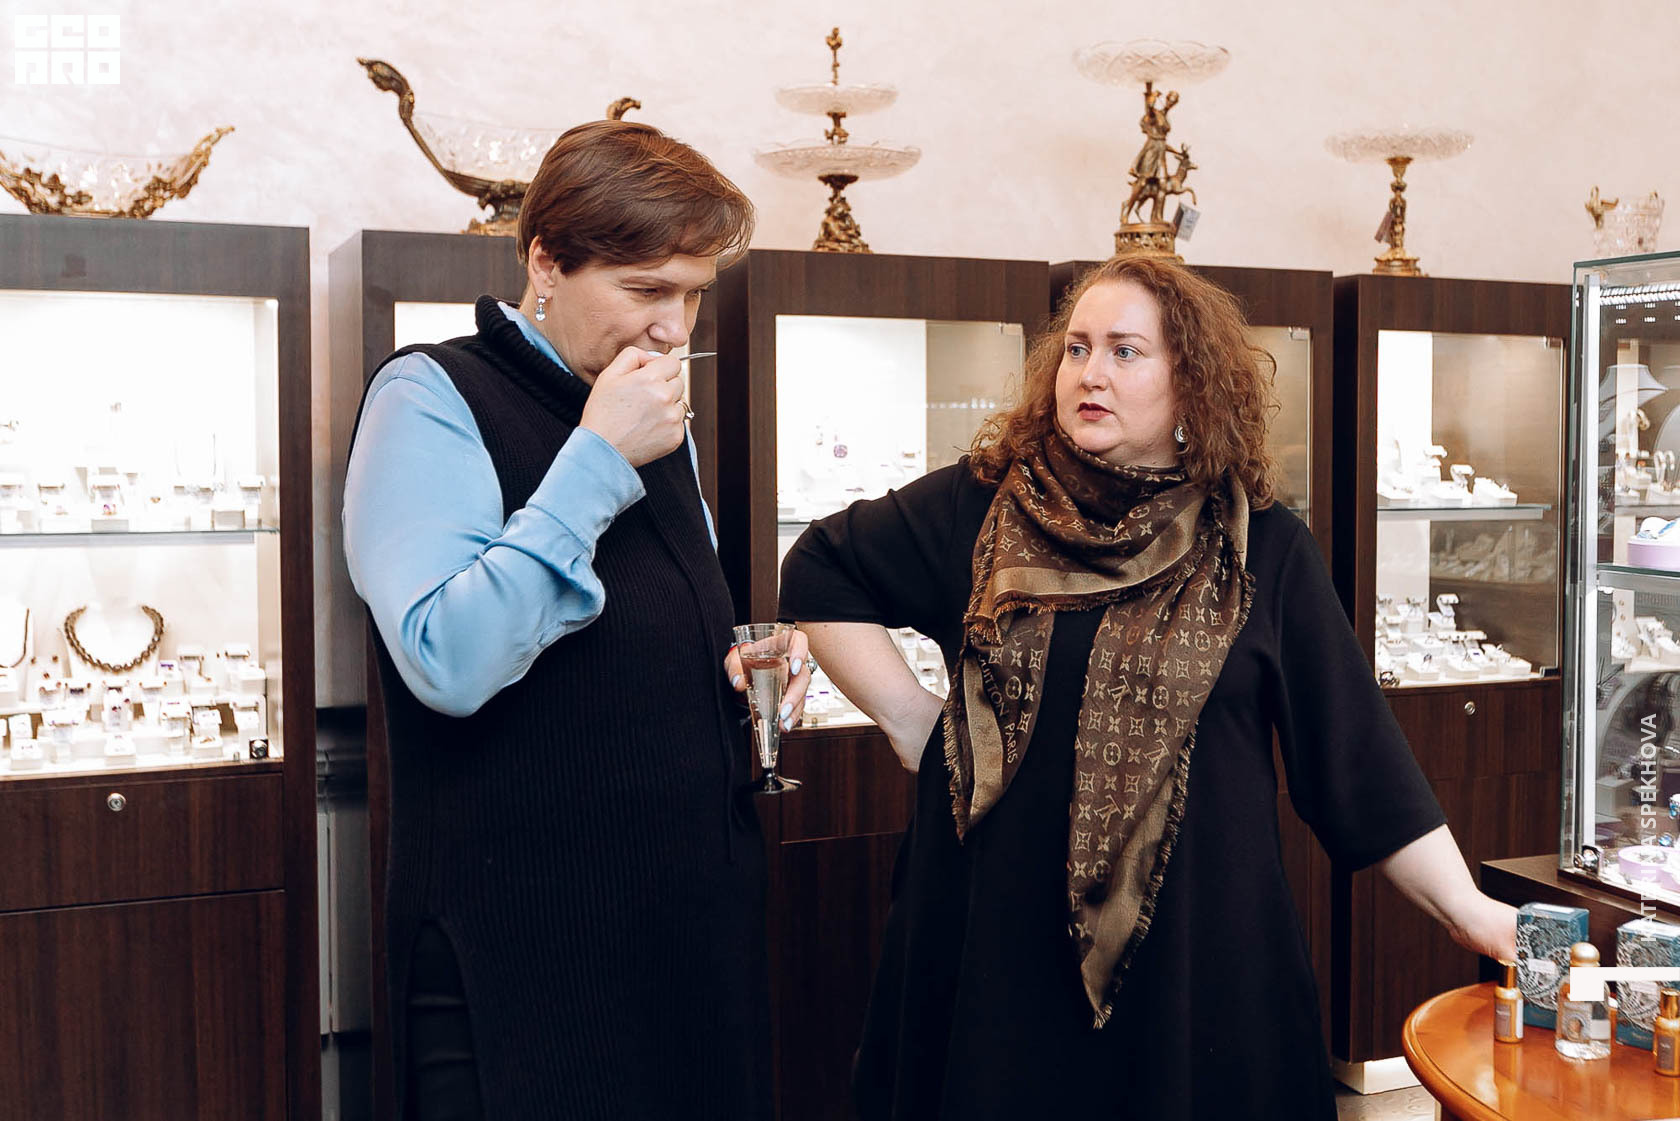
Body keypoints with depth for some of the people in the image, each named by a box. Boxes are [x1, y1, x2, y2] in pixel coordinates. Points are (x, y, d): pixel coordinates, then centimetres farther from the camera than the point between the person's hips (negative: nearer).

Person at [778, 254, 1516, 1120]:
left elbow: (1354, 749, 1)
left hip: (1194, 943, 0)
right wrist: (911, 717, 1)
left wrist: (1462, 905, -2)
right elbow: (820, 573, 9)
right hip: (999, 931, 1)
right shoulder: (981, 506, 0)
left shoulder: (1262, 549, 0)